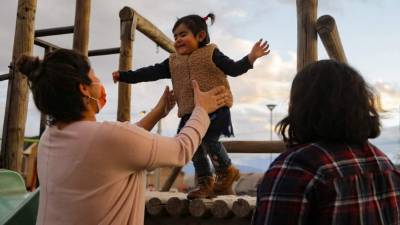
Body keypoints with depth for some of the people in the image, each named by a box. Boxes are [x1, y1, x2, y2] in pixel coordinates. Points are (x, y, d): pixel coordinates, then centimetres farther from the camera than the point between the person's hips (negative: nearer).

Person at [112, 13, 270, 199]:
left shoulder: (211, 53, 3)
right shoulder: (173, 62, 15)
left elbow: (234, 69, 1)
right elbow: (151, 72, 13)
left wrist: (251, 58, -16)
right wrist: (125, 76, 9)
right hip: (190, 112, 6)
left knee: (209, 140, -15)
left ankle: (226, 171, 12)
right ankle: (205, 182, 21)